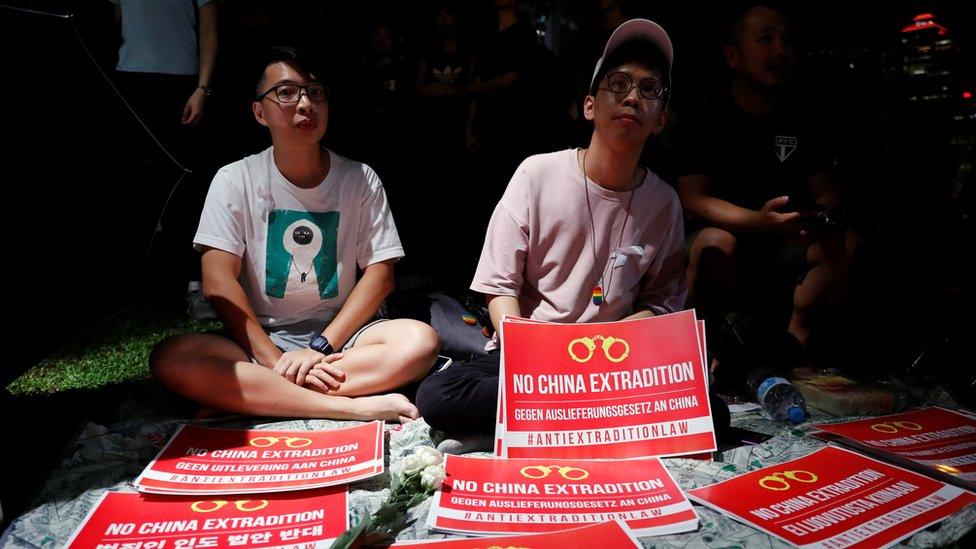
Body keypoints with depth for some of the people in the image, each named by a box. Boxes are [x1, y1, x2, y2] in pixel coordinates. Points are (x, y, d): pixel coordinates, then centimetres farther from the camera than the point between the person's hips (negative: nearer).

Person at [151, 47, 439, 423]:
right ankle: (356, 408, -30)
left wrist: (321, 346, -14)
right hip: (257, 338, 0)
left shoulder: (360, 180, 0)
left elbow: (380, 272, -4)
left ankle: (247, 398, -24)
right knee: (171, 359, -28)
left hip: (339, 336, 1)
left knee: (420, 341, -28)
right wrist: (276, 361, -19)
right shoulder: (235, 180, -2)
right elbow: (219, 282, -9)